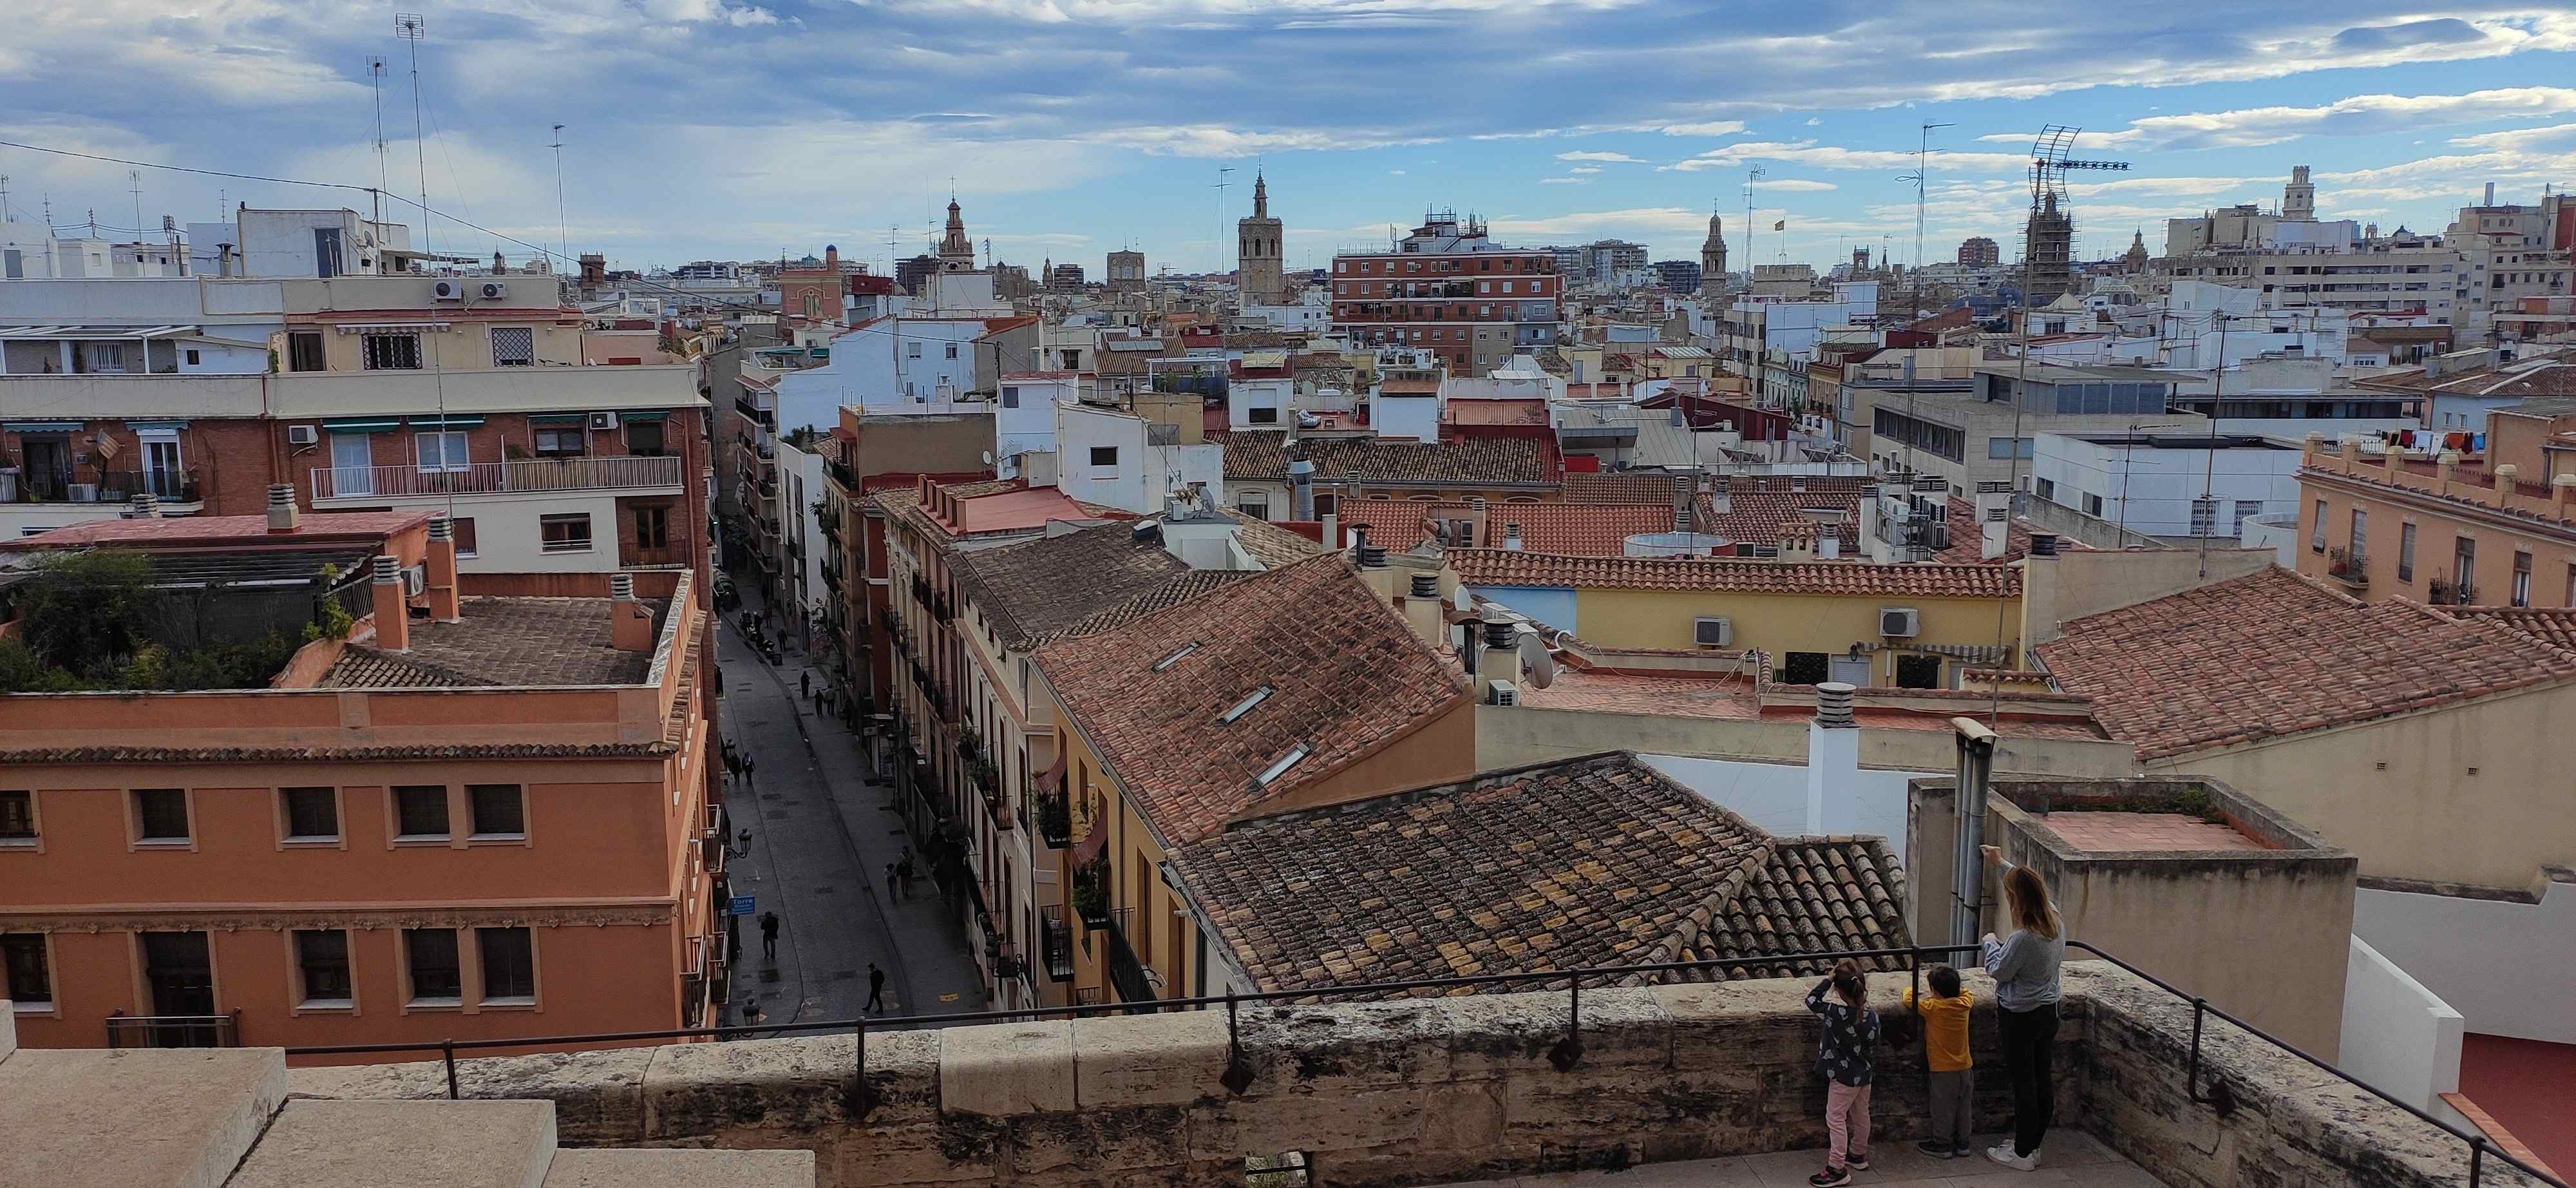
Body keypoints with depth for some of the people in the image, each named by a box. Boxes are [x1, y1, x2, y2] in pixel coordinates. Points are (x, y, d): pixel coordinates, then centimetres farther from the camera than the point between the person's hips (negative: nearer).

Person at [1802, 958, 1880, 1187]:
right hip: (1864, 1074, 6)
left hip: (1844, 1075, -6)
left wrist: (1829, 980, -11)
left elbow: (1811, 1000, -12)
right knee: (1861, 1115, 22)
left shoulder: (1834, 1011, -26)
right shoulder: (1871, 1016, -11)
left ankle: (1837, 1169, 2)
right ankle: (1858, 1155, 40)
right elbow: (1873, 1048, 1)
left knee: (1836, 1119, 2)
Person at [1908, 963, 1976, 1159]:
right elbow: (1967, 993, 19)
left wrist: (1910, 990, 15)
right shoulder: (1964, 1003, -5)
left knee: (1943, 1108, 7)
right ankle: (1962, 1143, 25)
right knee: (1964, 1107, 16)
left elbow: (1909, 999, -6)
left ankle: (1942, 1144, 16)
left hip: (1944, 1069, -5)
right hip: (1965, 1067, 5)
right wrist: (1949, 986, 16)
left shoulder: (1932, 1007, -19)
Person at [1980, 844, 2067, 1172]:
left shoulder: (2024, 939, -29)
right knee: (2042, 1080, 16)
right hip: (2048, 1012, 8)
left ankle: (2022, 1154, 14)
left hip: (2021, 1018, -8)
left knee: (2023, 1084, 3)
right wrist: (2002, 864, 25)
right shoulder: (2055, 921, -5)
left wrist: (1990, 942, 4)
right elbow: (2030, 888, 14)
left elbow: (1999, 970, -13)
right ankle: (2032, 1144, 30)